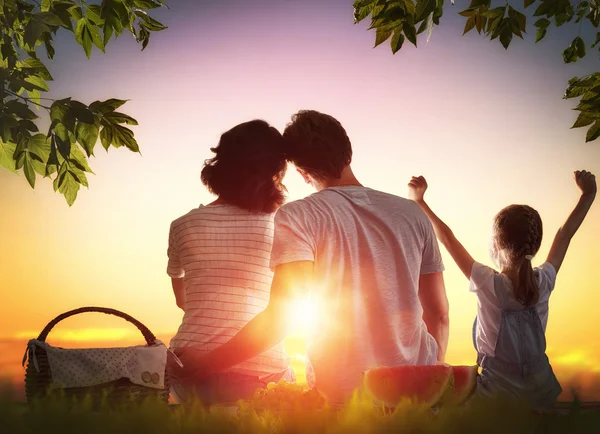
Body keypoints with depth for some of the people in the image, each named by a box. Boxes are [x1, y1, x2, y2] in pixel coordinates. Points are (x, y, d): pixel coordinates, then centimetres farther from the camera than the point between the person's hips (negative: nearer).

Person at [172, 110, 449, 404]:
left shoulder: (297, 217, -8)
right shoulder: (413, 214, 4)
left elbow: (280, 317, -18)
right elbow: (439, 314, 7)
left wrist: (204, 365, -11)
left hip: (340, 391, -3)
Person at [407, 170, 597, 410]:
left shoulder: (489, 284, -21)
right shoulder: (544, 280, -12)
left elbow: (447, 238, -14)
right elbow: (565, 234, 2)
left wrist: (419, 201, -6)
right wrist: (588, 194, 15)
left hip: (498, 389, -4)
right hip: (540, 387, 4)